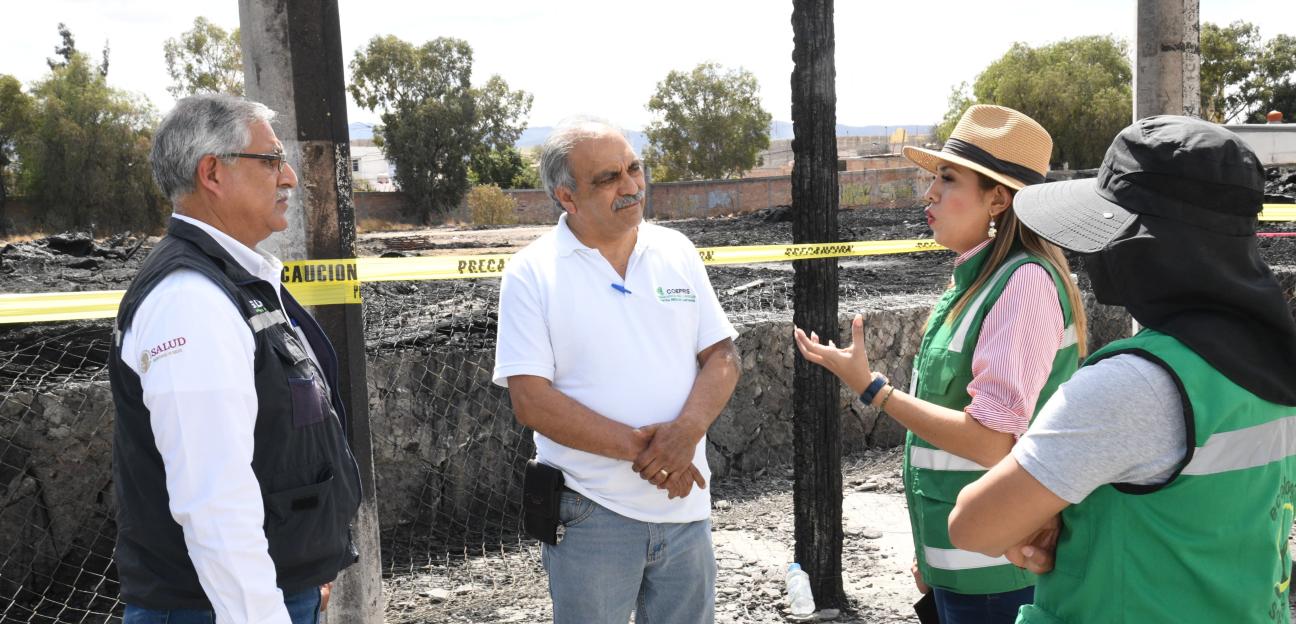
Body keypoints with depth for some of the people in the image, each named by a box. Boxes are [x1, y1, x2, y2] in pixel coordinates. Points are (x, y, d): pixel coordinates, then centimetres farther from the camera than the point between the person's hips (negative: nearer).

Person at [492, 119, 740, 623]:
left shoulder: (676, 251, 4)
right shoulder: (531, 273, -8)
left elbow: (722, 357, 3)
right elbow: (531, 401, -14)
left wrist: (687, 430, -16)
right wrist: (638, 448, -19)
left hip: (685, 506, 4)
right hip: (591, 513, -4)